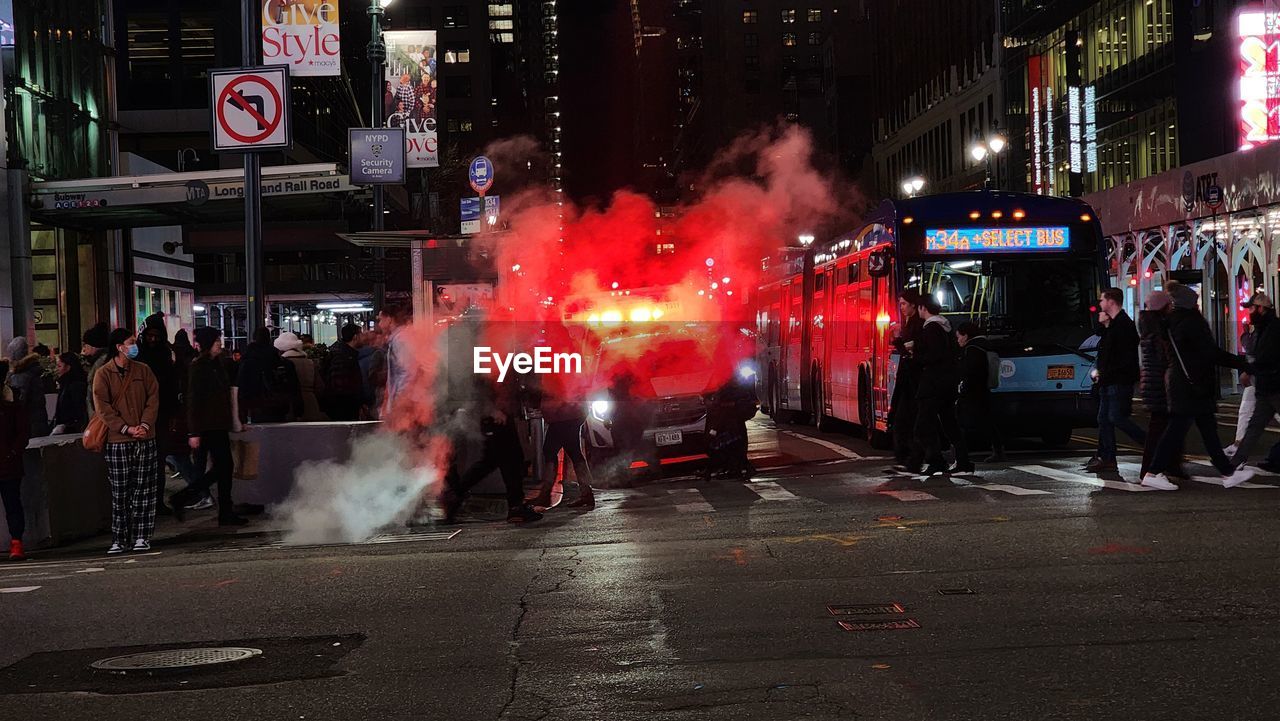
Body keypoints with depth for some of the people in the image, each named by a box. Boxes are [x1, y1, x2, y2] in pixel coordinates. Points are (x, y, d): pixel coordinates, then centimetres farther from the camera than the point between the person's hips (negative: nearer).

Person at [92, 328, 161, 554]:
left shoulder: (143, 370, 10)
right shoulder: (104, 375, 0)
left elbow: (153, 399, 7)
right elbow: (103, 408, -5)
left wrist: (145, 425, -9)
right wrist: (126, 428, -13)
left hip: (145, 439, 2)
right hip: (118, 441, -2)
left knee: (144, 491, 2)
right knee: (120, 493, 1)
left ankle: (141, 536, 8)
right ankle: (119, 539, 6)